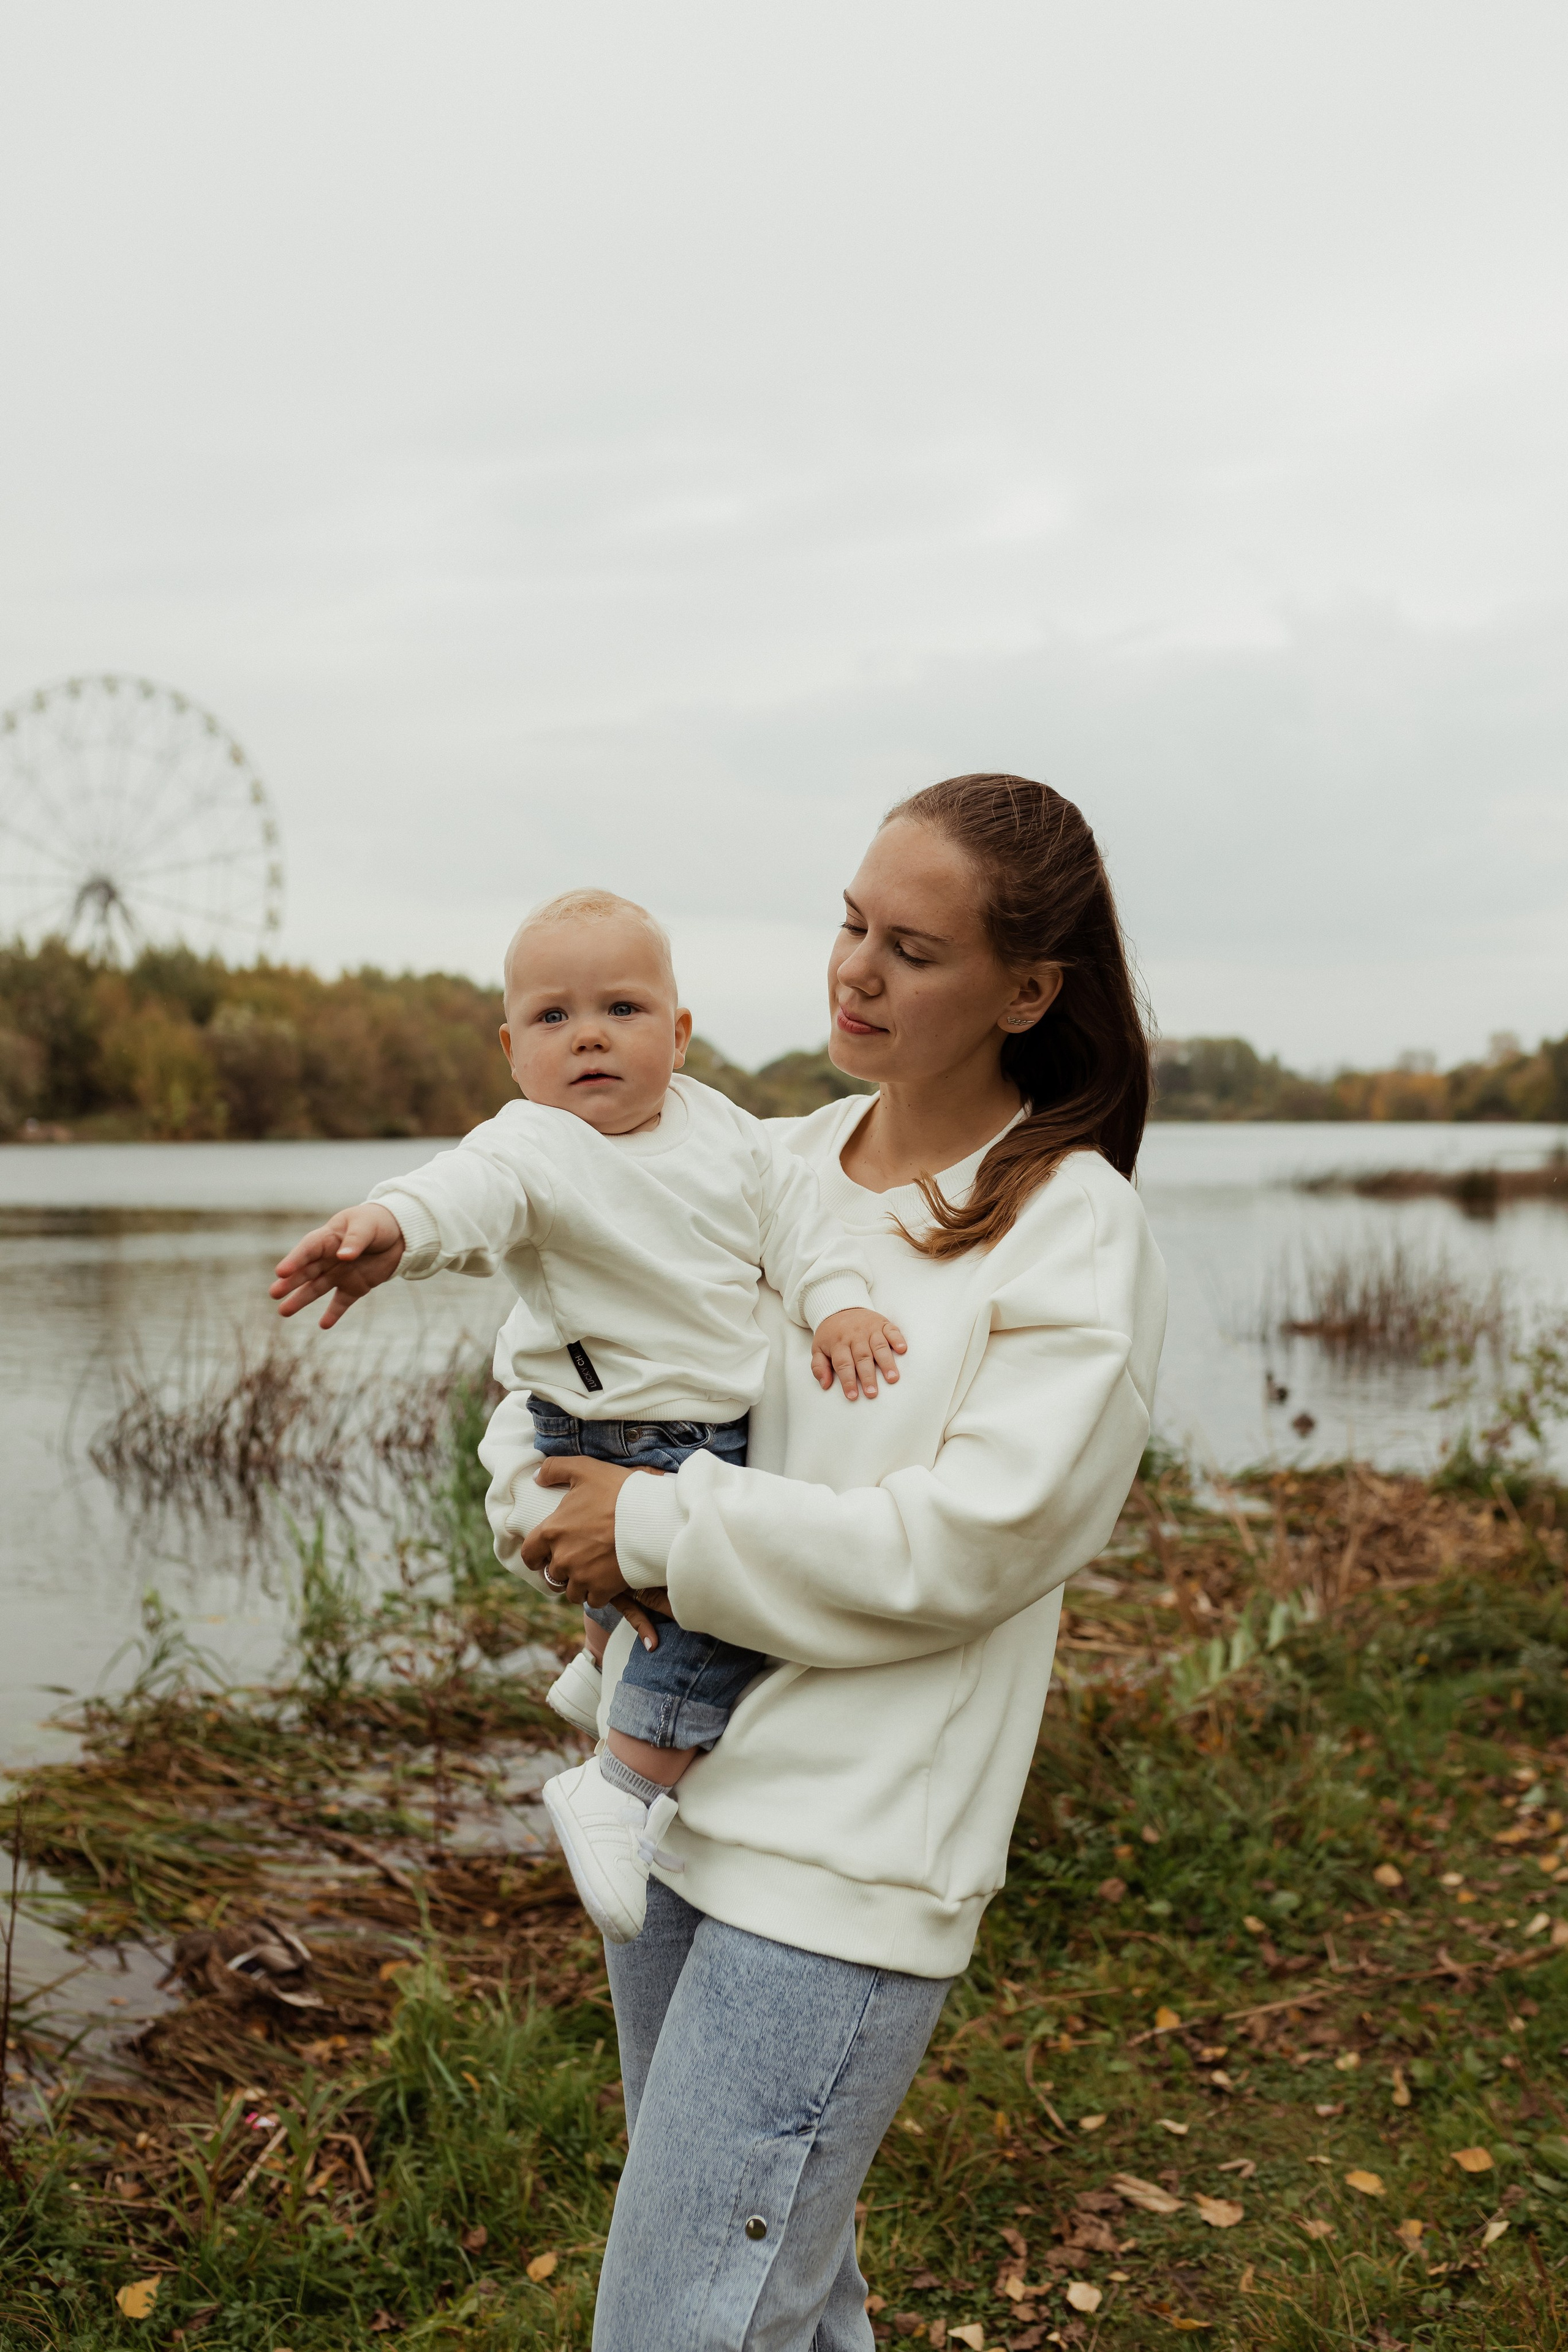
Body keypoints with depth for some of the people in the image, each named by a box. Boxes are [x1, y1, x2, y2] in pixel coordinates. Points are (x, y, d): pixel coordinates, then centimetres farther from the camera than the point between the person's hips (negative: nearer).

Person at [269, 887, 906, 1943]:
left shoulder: (720, 1128, 1)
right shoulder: (538, 1148, -20)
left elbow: (795, 1214, 7)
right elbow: (478, 1186, -39)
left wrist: (839, 1300, -9)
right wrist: (393, 1225, -59)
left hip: (719, 1425, 8)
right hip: (615, 1442, -8)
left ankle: (603, 1668, 58)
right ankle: (622, 1786, -6)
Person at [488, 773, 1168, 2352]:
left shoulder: (1072, 1232, -11)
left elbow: (962, 1542, -19)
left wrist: (660, 1532, -17)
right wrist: (563, 1524, -10)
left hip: (846, 1856, -6)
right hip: (664, 1794, 7)